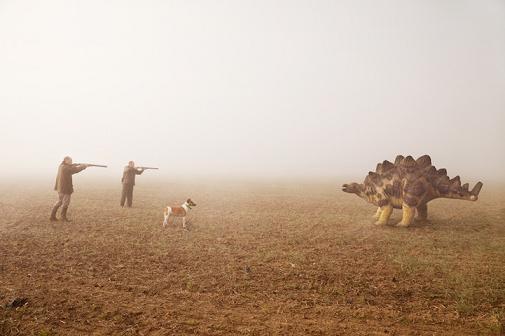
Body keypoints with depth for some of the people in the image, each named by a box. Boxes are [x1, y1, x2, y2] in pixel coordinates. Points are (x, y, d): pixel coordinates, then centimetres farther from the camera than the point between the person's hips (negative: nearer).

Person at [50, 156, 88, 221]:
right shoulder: (66, 168, -18)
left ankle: (52, 216, 20)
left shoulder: (61, 166, 10)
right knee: (66, 203, 2)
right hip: (65, 188, -9)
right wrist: (84, 166, -7)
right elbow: (76, 169, -20)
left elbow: (72, 168, 14)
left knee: (59, 202, 18)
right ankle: (63, 217, 9)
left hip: (60, 187, 9)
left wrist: (80, 165, 1)